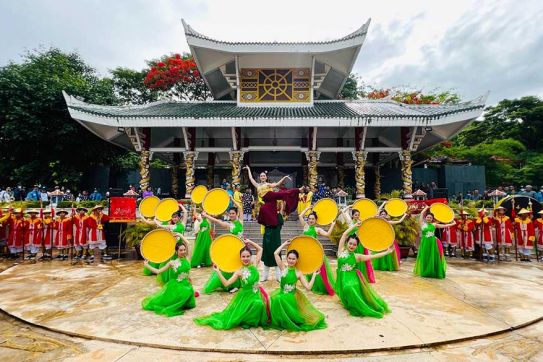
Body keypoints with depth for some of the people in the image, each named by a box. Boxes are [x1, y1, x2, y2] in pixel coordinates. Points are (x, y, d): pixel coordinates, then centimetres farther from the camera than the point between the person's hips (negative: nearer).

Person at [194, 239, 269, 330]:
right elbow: (226, 283, -17)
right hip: (245, 296, -1)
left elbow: (260, 249, 1)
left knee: (259, 304, -25)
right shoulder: (239, 272, -10)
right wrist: (218, 272, -24)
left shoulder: (254, 265, -4)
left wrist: (250, 242, -6)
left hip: (256, 294, 1)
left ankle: (250, 320, 0)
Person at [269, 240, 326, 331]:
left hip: (293, 296, -1)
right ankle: (281, 321, 0)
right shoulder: (283, 268, -4)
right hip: (282, 294, 1)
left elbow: (308, 287, -10)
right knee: (277, 299, -28)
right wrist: (285, 244, -7)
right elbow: (275, 253, -15)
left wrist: (314, 275, -9)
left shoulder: (298, 273, -4)